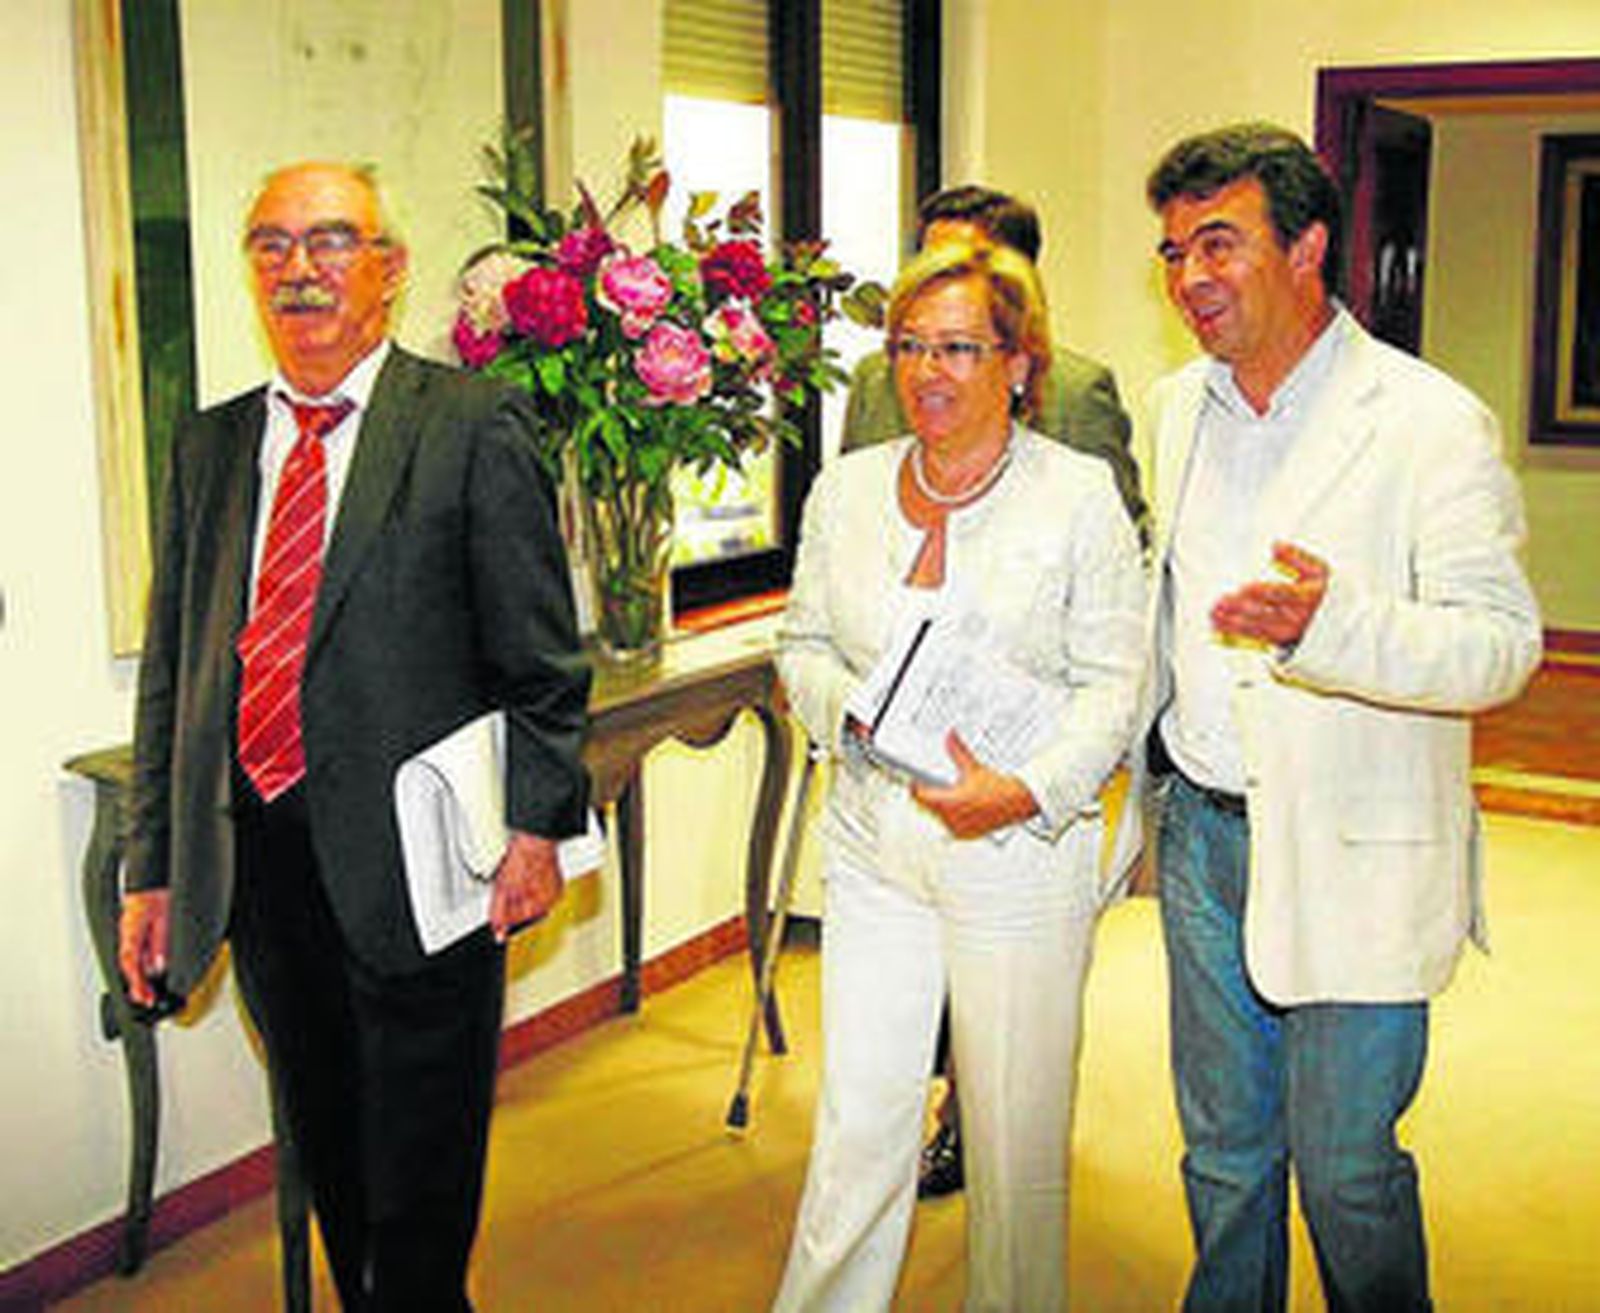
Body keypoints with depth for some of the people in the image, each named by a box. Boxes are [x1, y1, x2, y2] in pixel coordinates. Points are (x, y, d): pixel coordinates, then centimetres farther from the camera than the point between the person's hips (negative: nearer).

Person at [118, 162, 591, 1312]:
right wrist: (154, 870, 9)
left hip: (416, 858, -5)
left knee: (421, 1184, 8)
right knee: (328, 1160, 20)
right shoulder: (208, 446, 10)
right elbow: (171, 671, 11)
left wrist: (538, 825, -10)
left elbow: (542, 657, -5)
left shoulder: (474, 428, -5)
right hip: (252, 859, 5)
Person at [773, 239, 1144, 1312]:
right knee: (858, 1121, 7)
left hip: (1020, 853, -2)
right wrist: (849, 707, -9)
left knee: (1017, 1130, 10)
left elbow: (1113, 683, -5)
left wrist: (1026, 791, -20)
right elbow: (803, 642, 13)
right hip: (873, 846, 3)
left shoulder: (1080, 494, -4)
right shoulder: (846, 489, 7)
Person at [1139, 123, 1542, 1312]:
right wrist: (1141, 740, 17)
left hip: (1355, 854, -5)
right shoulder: (1177, 407, 8)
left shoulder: (1431, 423, -12)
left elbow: (1503, 642, -20)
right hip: (1205, 833, 6)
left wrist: (1332, 624, -35)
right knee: (1223, 1147, 18)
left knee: (1344, 1165, 5)